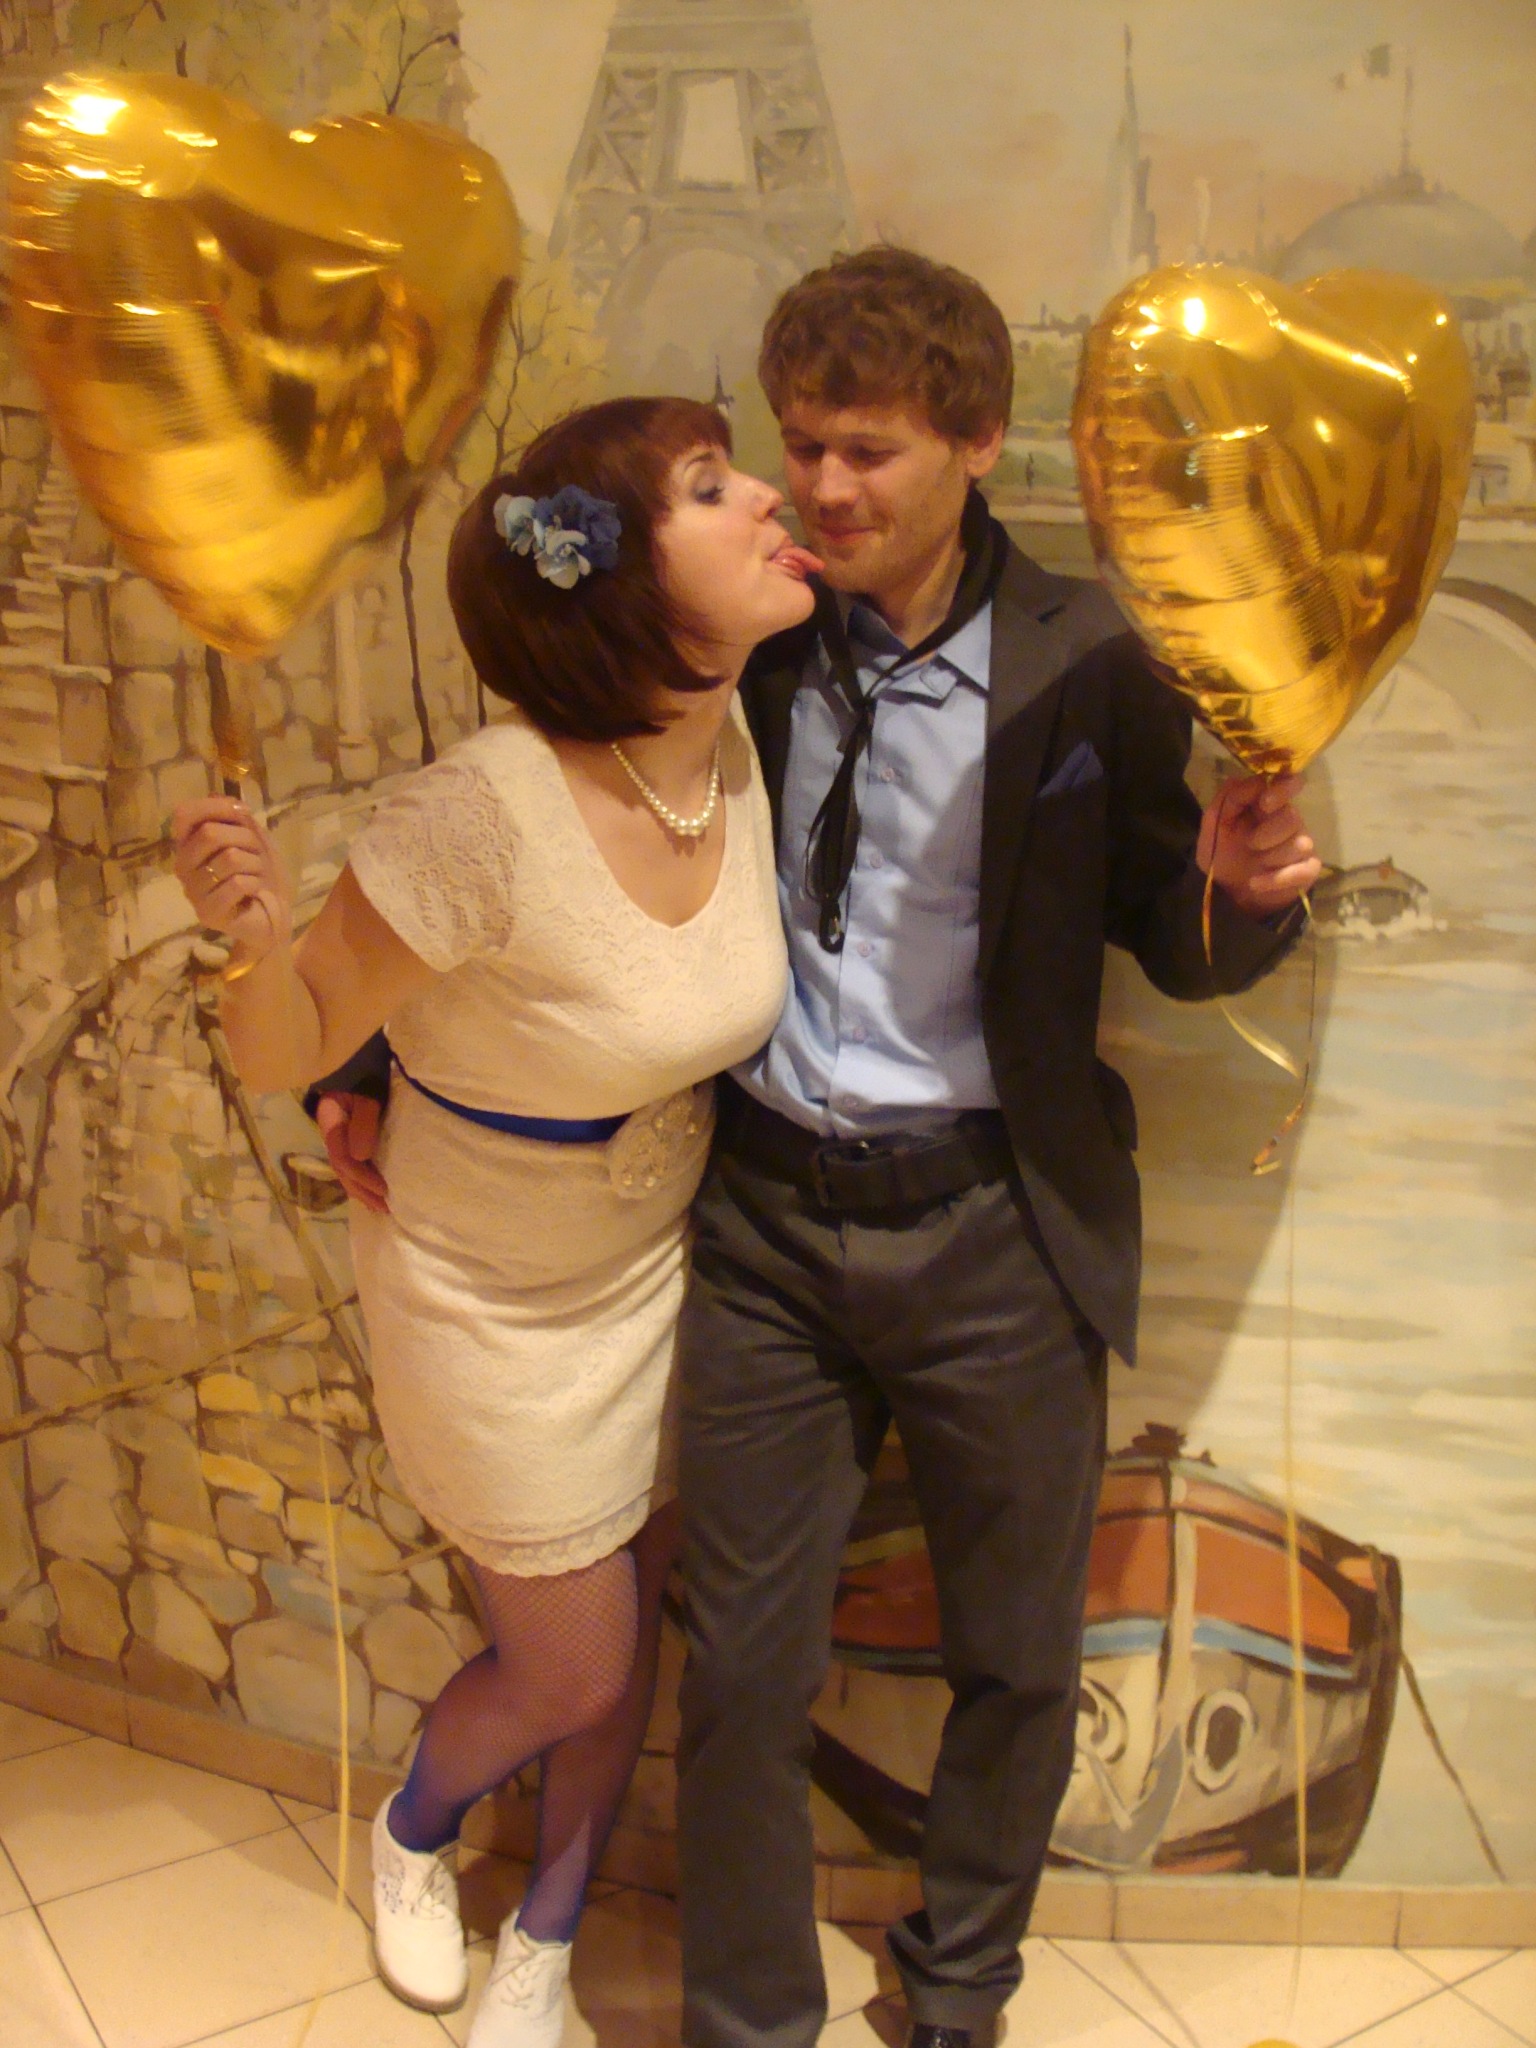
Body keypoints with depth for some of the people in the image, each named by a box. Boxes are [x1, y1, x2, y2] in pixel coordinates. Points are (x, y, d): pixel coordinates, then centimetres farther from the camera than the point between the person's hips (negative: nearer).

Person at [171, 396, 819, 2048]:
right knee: (573, 1671, 11)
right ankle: (411, 1836, 48)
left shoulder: (739, 747, -14)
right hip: (493, 1299, -5)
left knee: (630, 1632, 18)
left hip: (662, 1257, 5)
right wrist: (256, 937, -44)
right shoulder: (488, 814, -34)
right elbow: (285, 1053, -22)